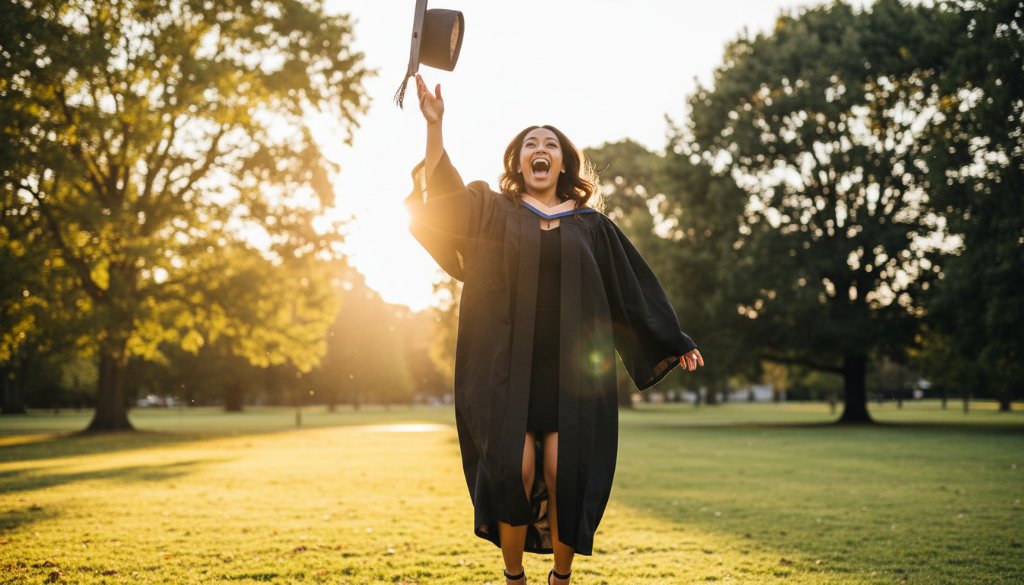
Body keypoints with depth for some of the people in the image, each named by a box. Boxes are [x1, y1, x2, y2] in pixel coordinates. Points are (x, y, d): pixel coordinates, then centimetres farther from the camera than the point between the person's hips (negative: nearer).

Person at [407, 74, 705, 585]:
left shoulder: (591, 225, 12)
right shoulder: (492, 212, 9)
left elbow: (634, 286, 16)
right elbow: (444, 194, -9)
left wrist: (673, 342, 15)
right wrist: (434, 127, -22)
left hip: (571, 368, 1)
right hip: (509, 365, -1)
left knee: (564, 474, -6)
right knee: (514, 470, -10)